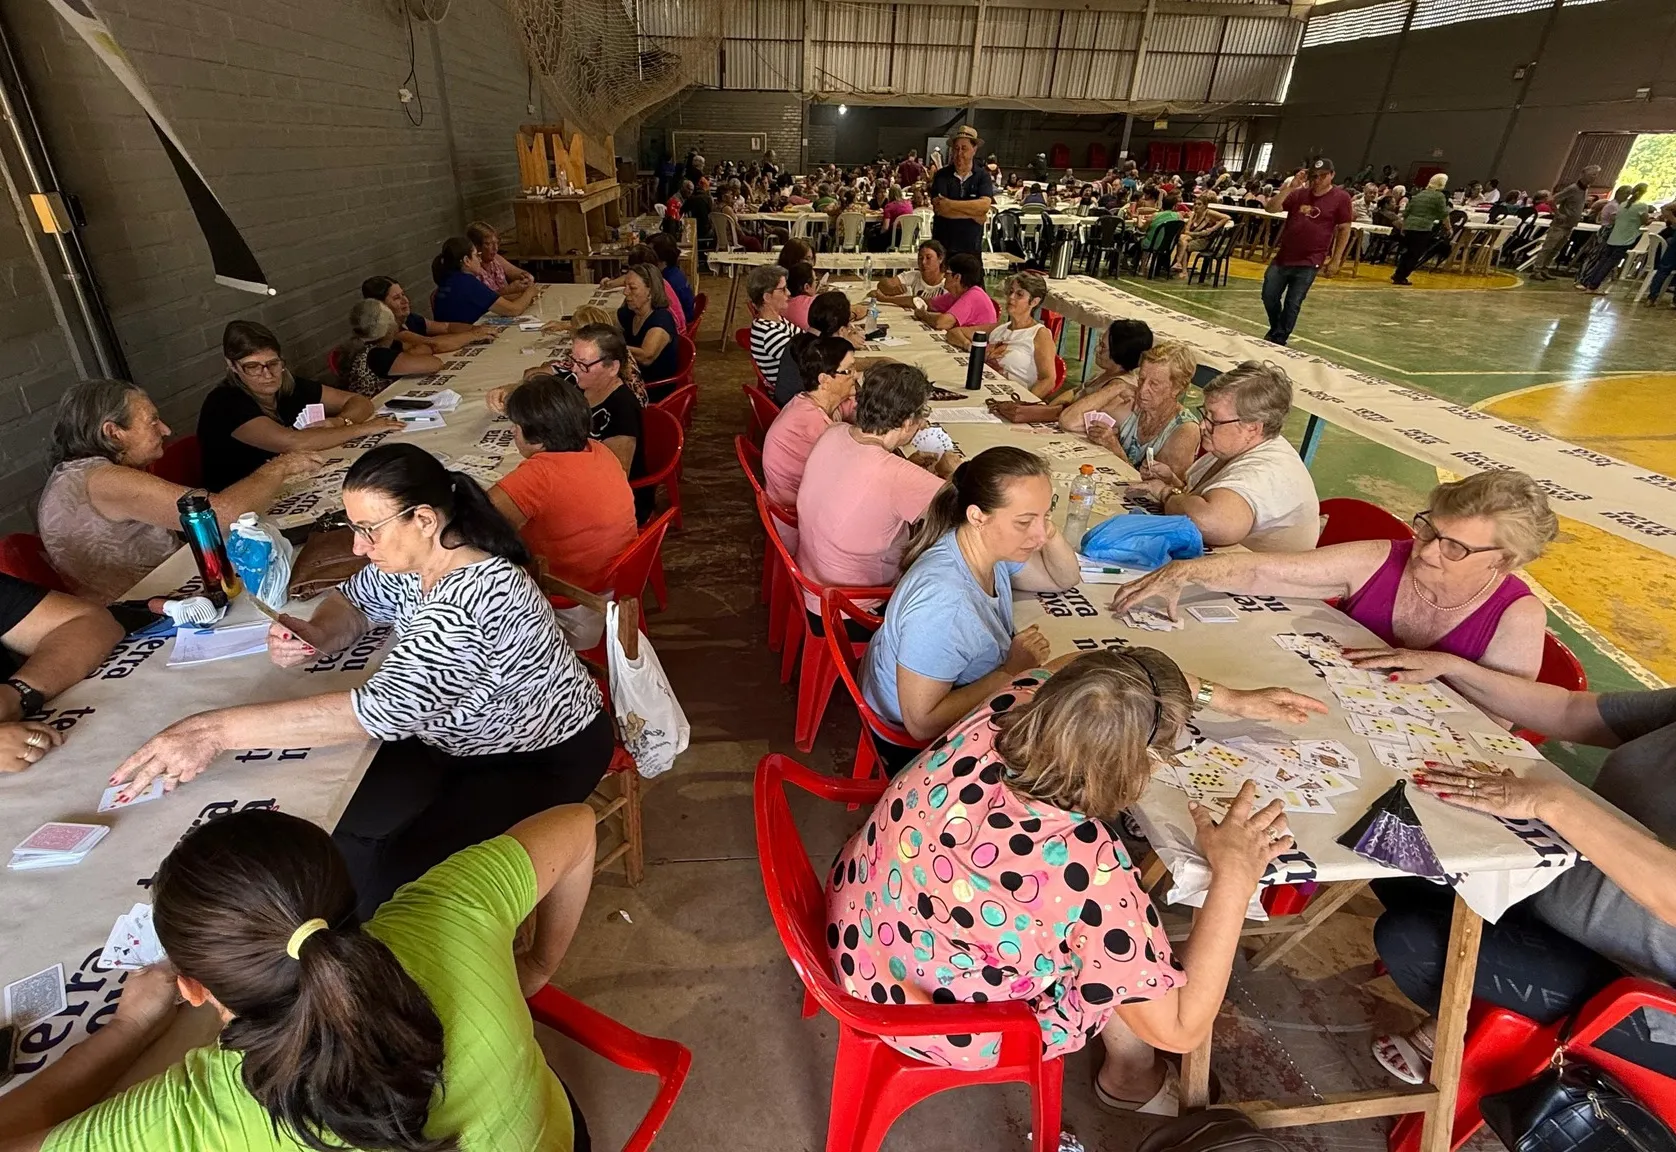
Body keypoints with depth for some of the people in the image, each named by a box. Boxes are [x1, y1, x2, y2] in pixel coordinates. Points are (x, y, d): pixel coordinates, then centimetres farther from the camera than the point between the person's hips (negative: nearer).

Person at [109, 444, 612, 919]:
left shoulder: (475, 599, -36)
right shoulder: (410, 557, -10)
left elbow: (382, 709, -41)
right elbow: (355, 599, 8)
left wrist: (216, 729, -38)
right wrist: (316, 637, -15)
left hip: (541, 759, -8)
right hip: (453, 734, 8)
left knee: (400, 873, -17)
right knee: (333, 816, -3)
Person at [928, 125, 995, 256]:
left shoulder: (983, 176, 4)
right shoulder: (942, 175, 1)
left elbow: (985, 204, -13)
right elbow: (939, 208, -12)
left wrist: (950, 204, -17)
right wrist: (973, 213, -11)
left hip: (972, 248, 1)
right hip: (942, 247, -1)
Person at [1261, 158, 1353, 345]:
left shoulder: (1341, 198, -3)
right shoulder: (1298, 193, 3)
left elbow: (1344, 229, 0)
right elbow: (1271, 208, -7)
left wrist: (1335, 260, -4)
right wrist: (1290, 187, -17)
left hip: (1308, 262, -3)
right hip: (1283, 257, 3)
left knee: (1293, 304, 0)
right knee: (1269, 296, 8)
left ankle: (1278, 340, 12)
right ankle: (1275, 330, 32)